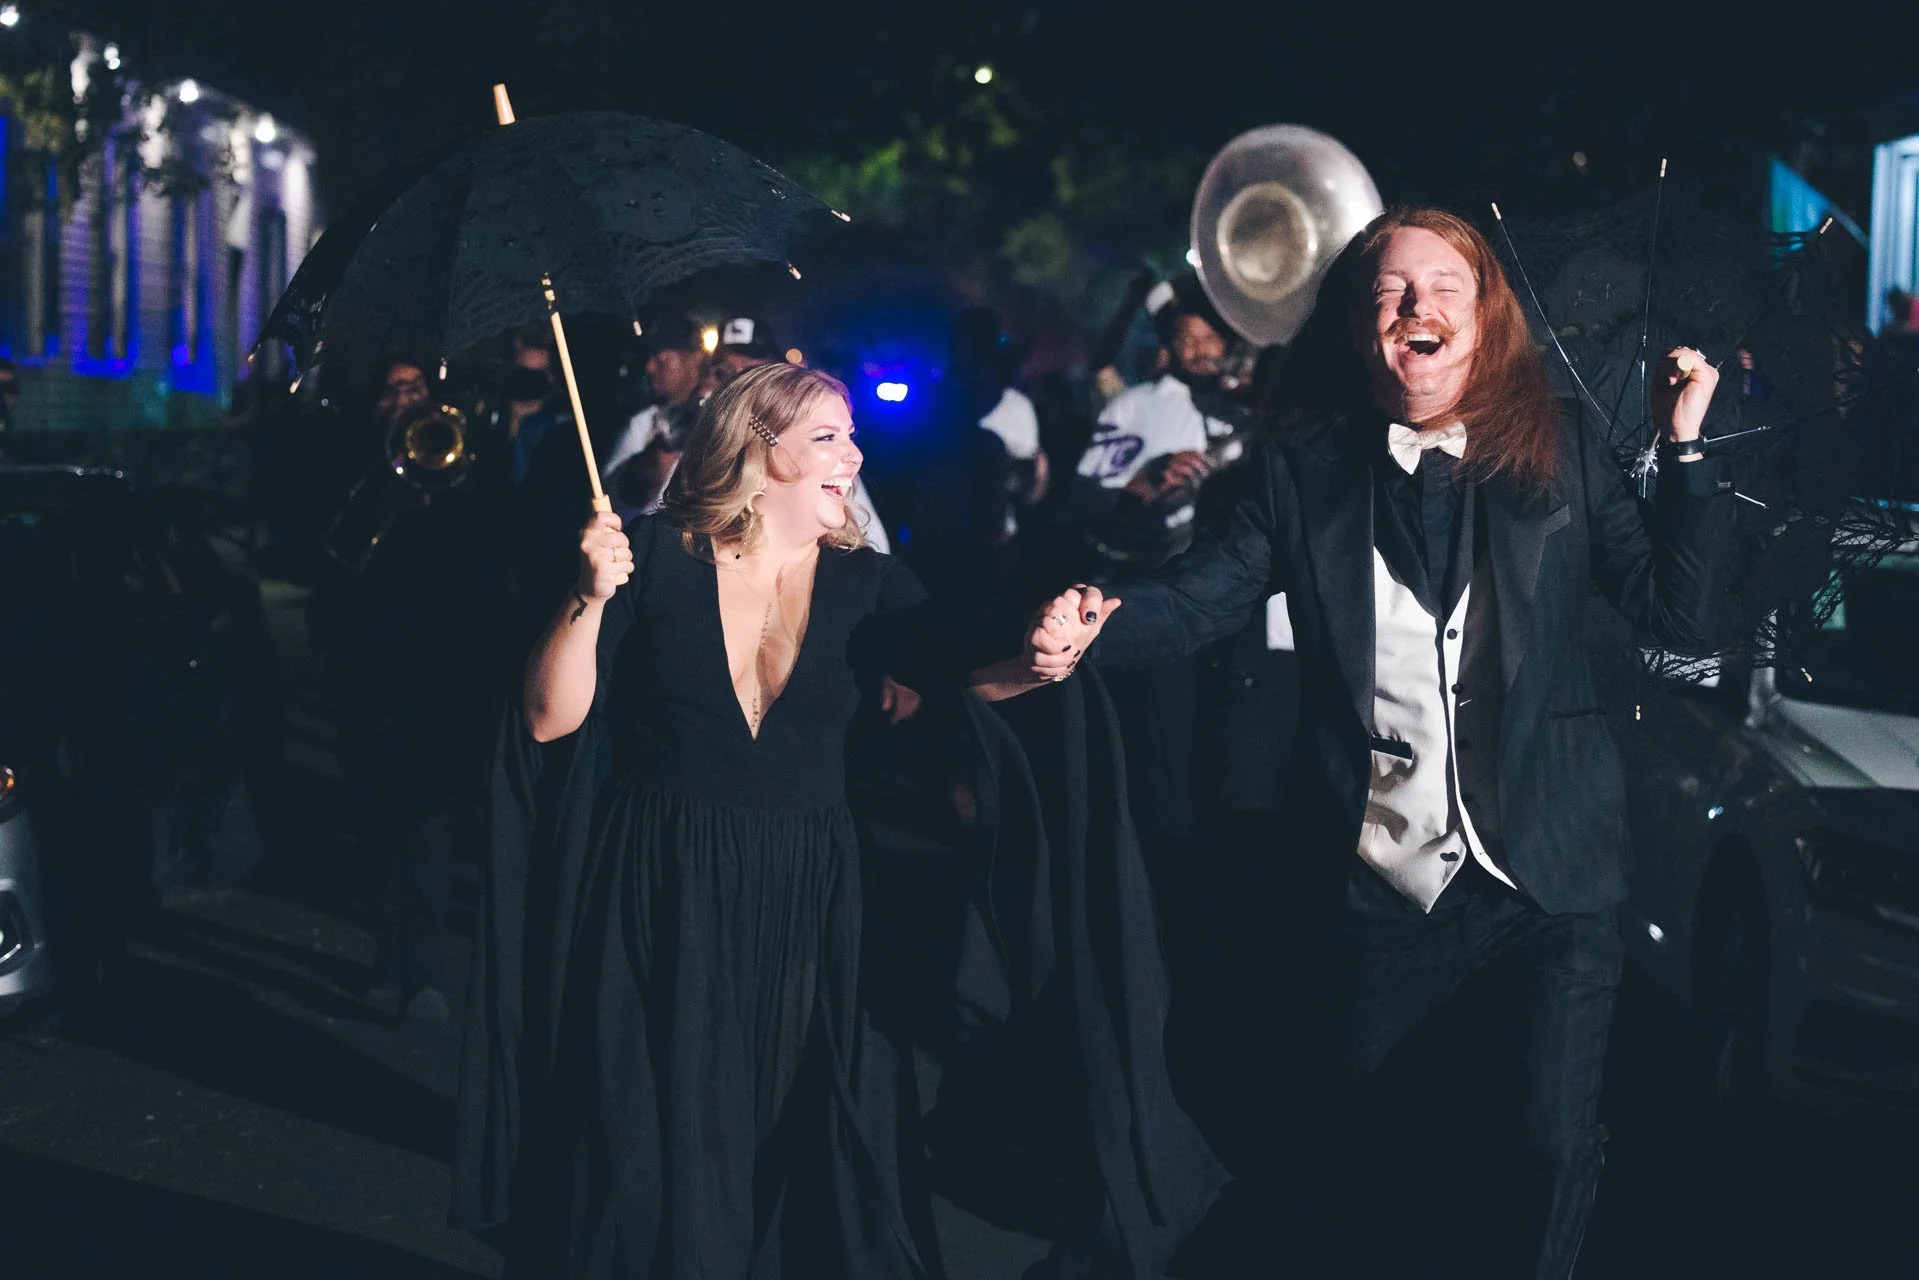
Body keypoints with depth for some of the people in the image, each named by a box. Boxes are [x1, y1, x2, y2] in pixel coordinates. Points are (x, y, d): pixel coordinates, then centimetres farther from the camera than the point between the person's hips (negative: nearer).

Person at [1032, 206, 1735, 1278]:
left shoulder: (1561, 453, 0)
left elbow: (1681, 618, -4)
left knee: (1553, 1143, -8)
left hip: (1547, 873, -1)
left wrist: (1687, 447, -12)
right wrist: (1101, 621, -23)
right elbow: (1197, 601, -4)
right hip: (1379, 887, 2)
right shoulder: (1308, 474, 3)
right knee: (1355, 1143, 16)